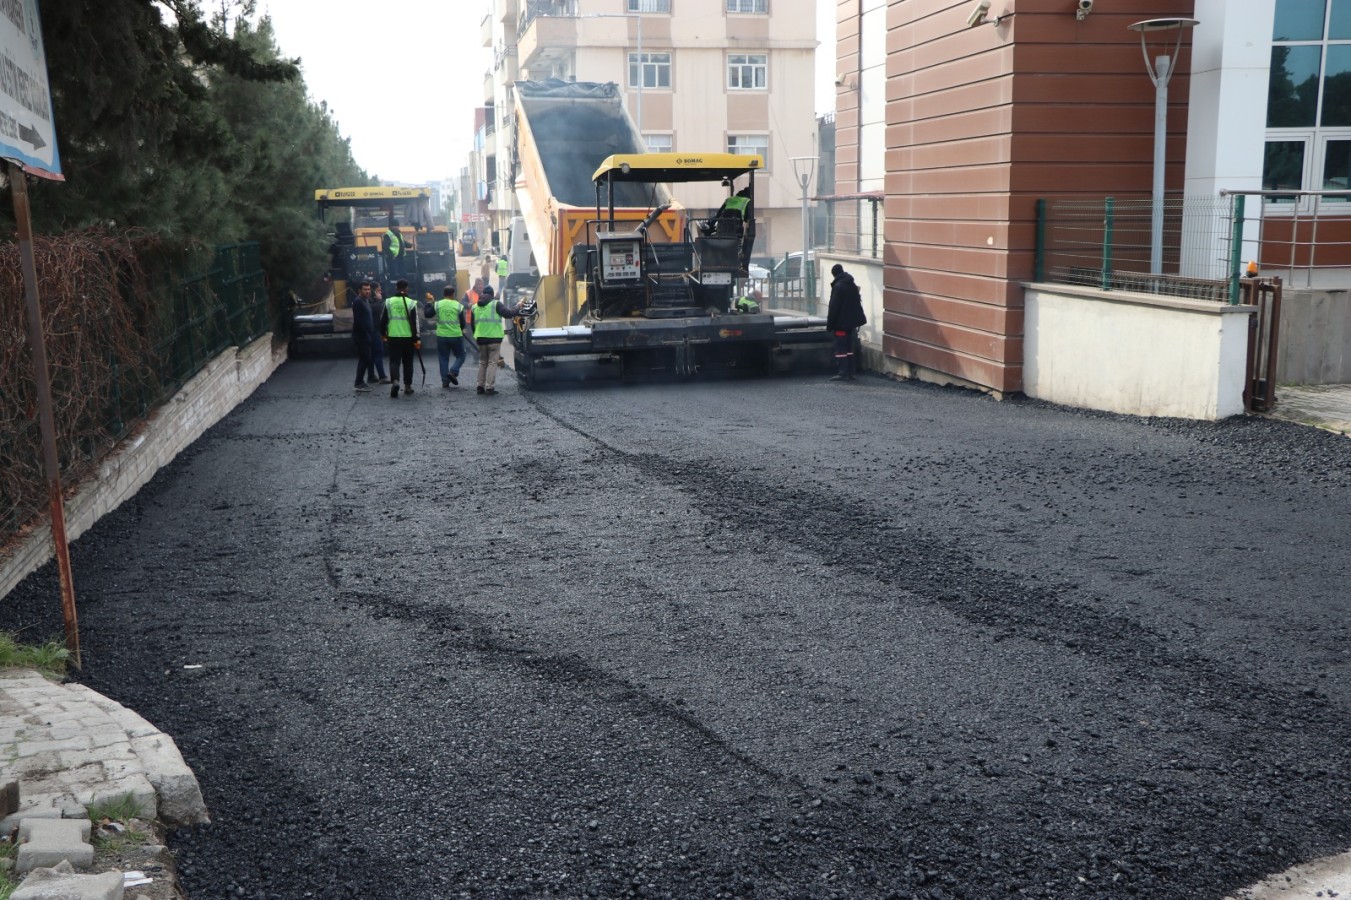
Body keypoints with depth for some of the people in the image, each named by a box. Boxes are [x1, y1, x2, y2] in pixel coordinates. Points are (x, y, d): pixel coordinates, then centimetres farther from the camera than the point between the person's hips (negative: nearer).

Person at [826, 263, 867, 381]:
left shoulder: (838, 286, -14)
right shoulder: (853, 286, 11)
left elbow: (833, 307, -15)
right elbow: (858, 304, 16)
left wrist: (830, 325, -12)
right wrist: (857, 320, 21)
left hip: (841, 323, -8)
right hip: (852, 322, 8)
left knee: (841, 348, -5)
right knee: (849, 348, 13)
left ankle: (843, 373, -7)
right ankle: (850, 373, 15)